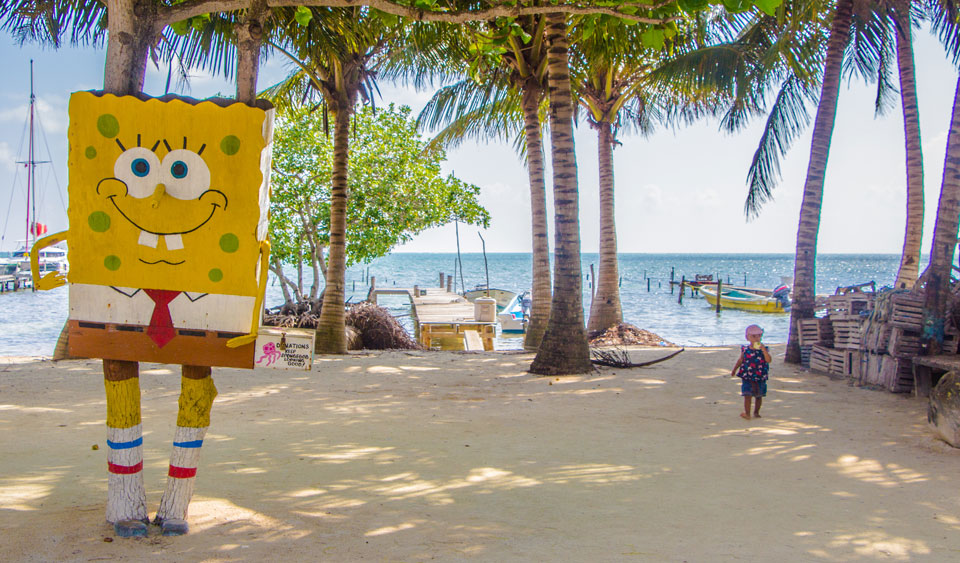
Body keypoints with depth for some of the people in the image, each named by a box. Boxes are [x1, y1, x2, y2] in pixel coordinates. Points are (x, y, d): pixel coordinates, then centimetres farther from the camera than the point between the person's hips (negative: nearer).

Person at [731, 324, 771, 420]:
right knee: (747, 395, -10)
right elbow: (740, 360, 15)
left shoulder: (763, 350, -2)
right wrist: (734, 370, 21)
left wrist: (763, 349, -26)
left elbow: (768, 360, -18)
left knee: (759, 395, 11)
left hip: (760, 377, 1)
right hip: (747, 377, -1)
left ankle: (756, 412, 28)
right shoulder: (745, 349, 0)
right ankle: (747, 413, -11)